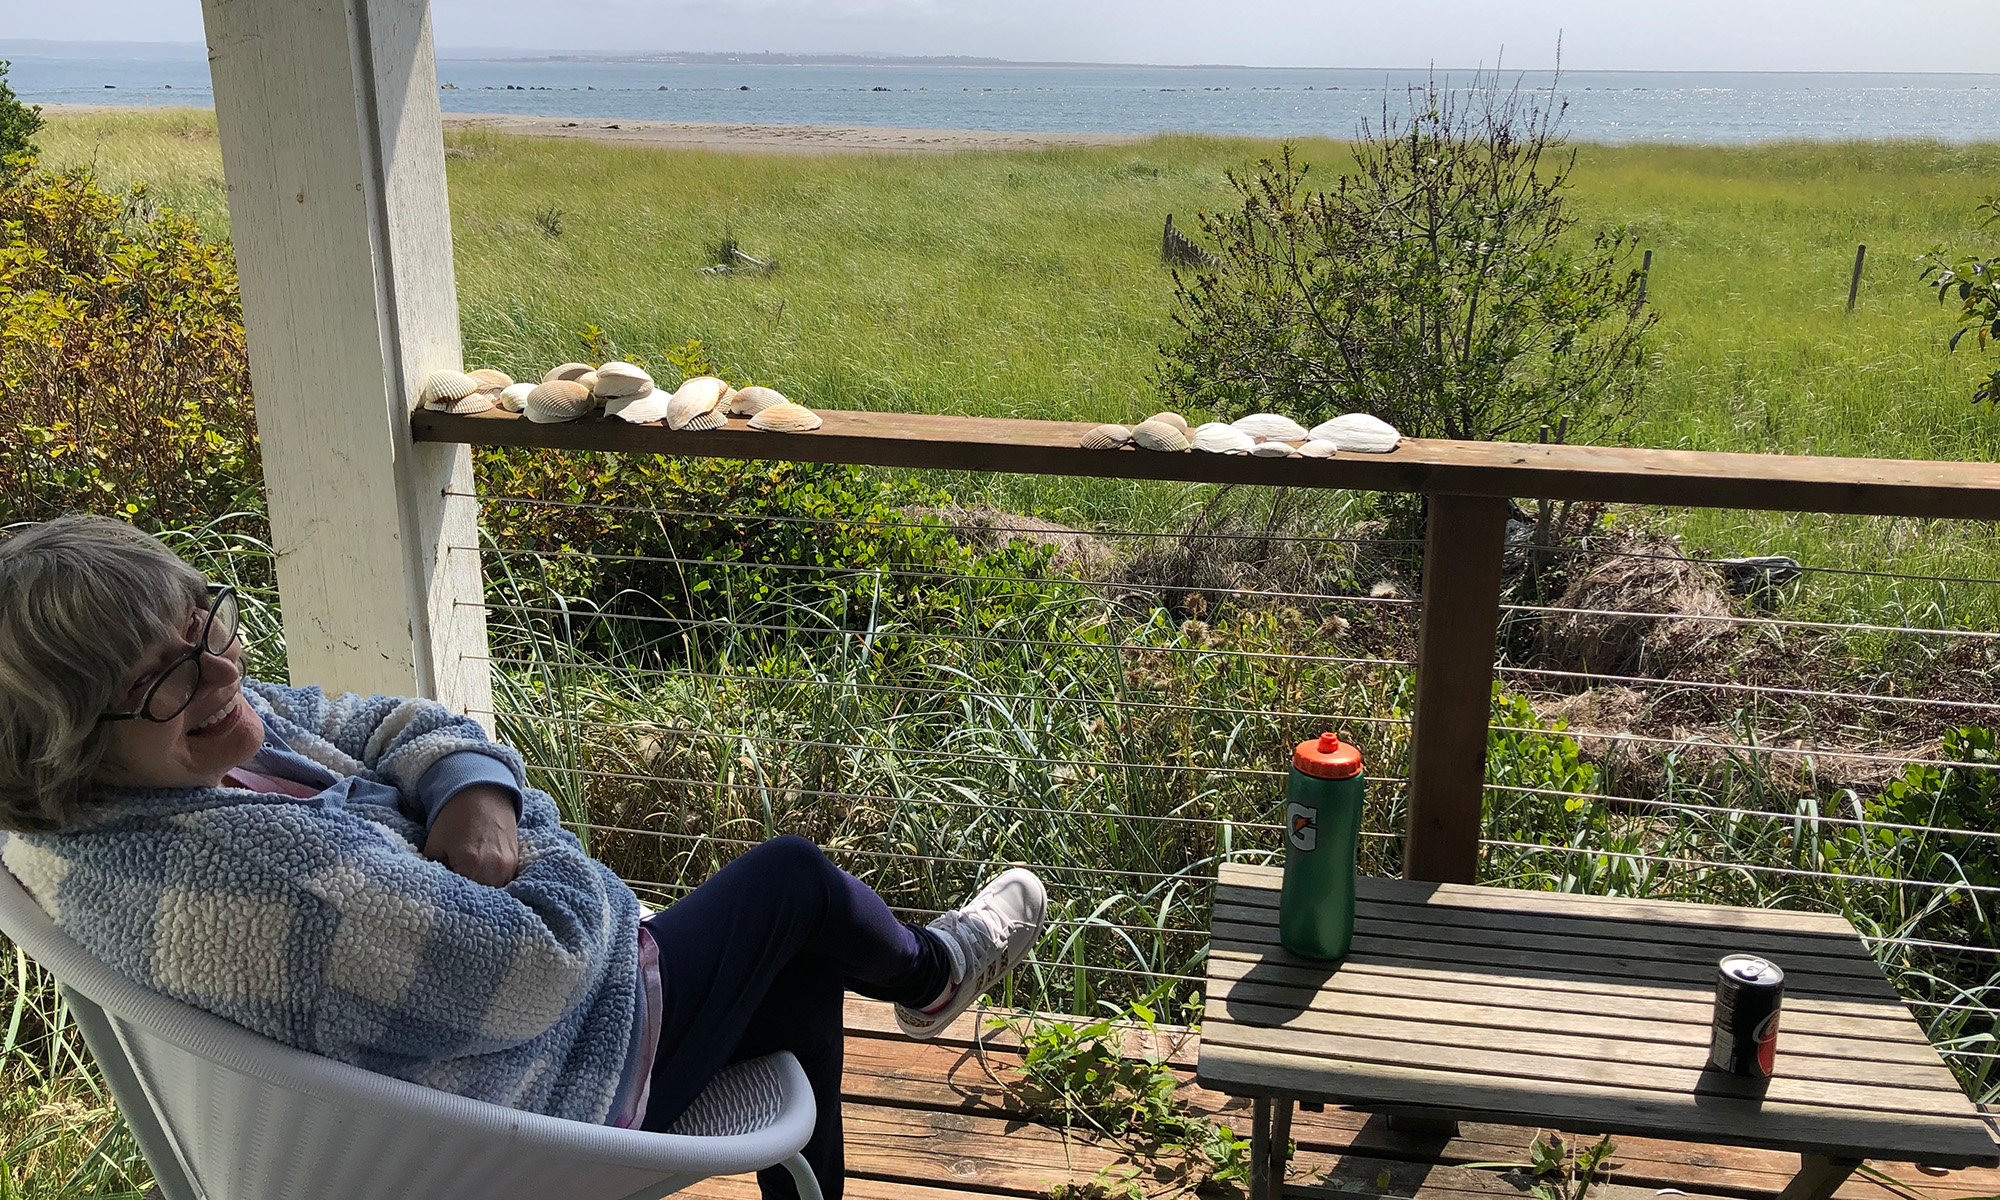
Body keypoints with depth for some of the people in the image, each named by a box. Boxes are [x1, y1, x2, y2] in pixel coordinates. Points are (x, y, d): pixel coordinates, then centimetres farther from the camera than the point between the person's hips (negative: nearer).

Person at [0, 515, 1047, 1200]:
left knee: (797, 978, 21)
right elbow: (541, 967, -36)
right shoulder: (246, 868, -41)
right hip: (543, 1089, -9)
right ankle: (930, 977, 42)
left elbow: (392, 729, 1)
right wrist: (524, 821, -17)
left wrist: (475, 793, -20)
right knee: (793, 879, 8)